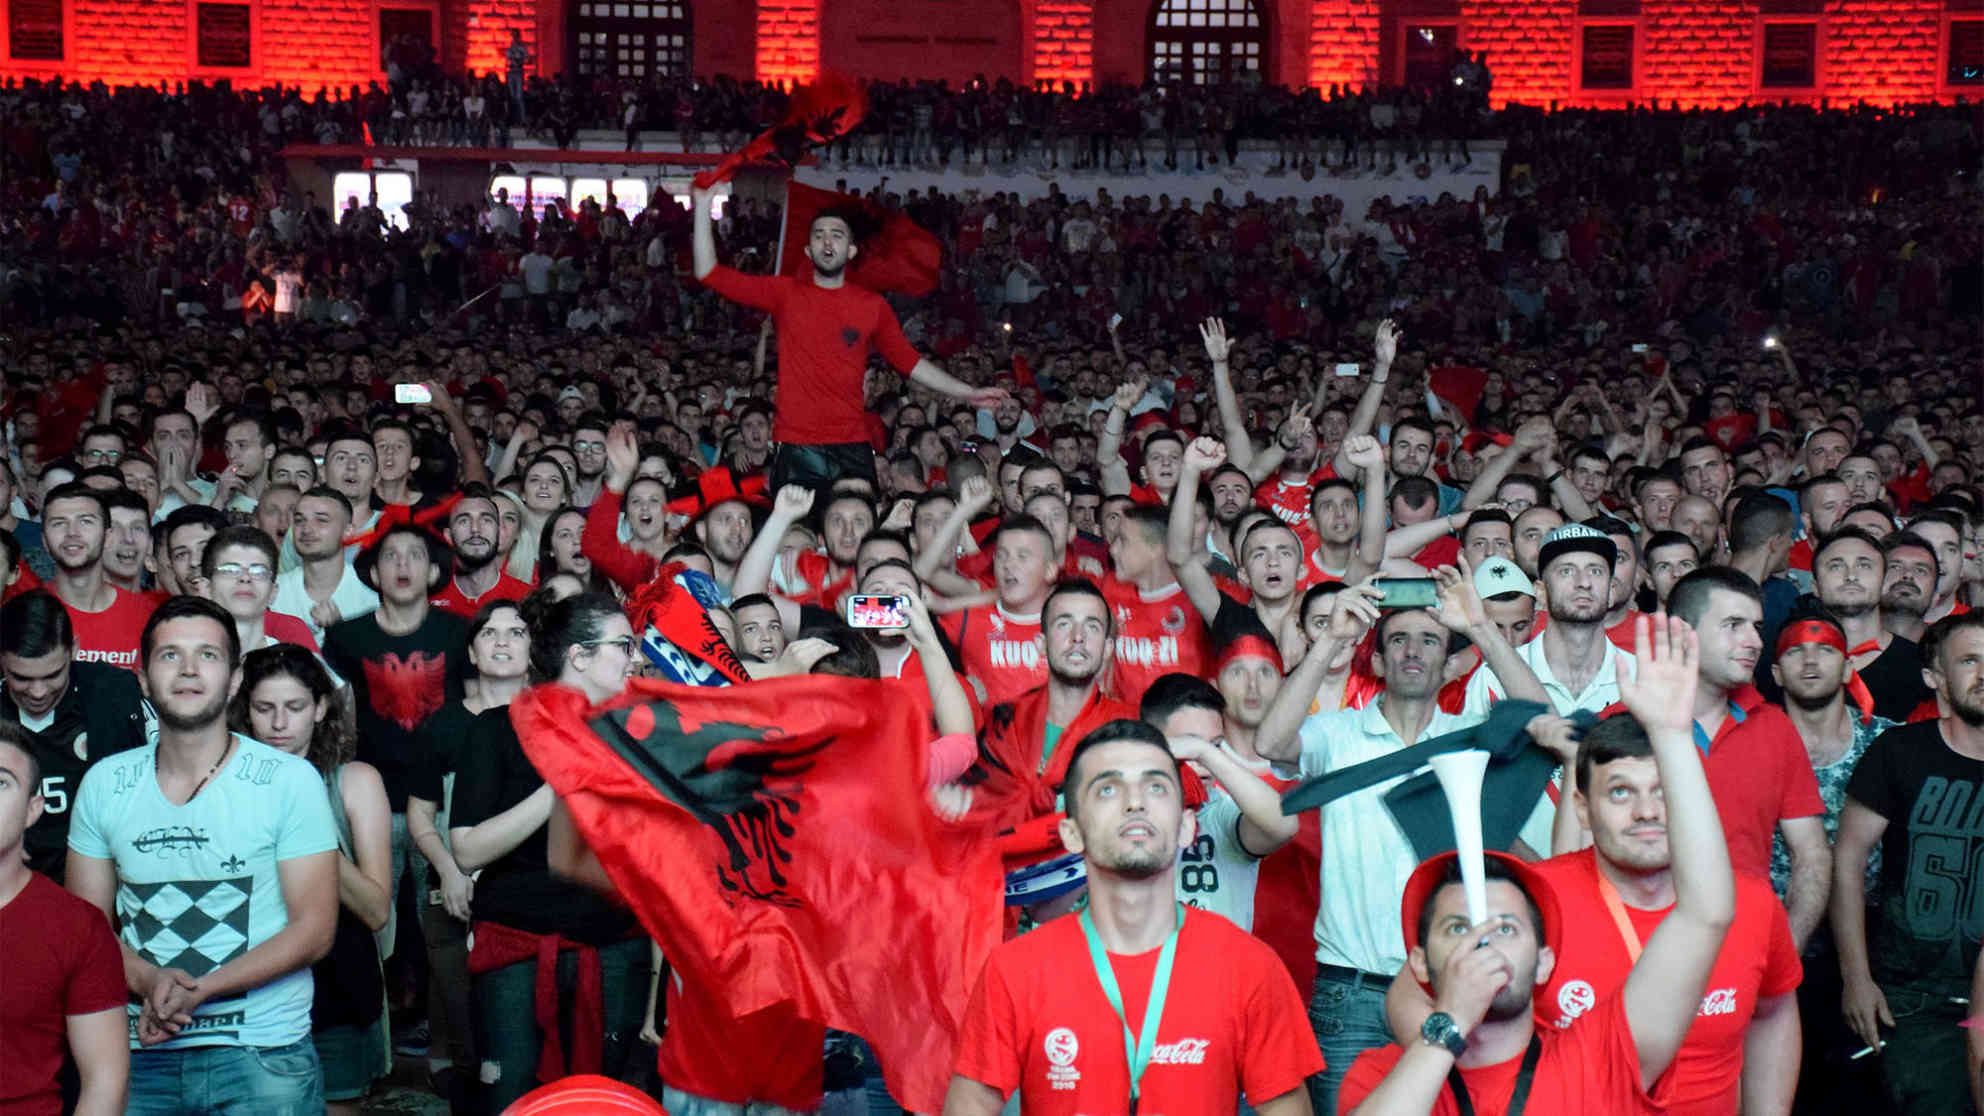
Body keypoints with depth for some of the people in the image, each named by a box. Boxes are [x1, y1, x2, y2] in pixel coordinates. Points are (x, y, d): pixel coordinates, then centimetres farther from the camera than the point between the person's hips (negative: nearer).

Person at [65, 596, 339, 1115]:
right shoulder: (104, 784, 6)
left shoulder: (291, 780, -5)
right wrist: (147, 981, -14)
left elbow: (314, 930, -8)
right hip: (140, 1055, 3)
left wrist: (199, 990, -19)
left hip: (262, 1053, -3)